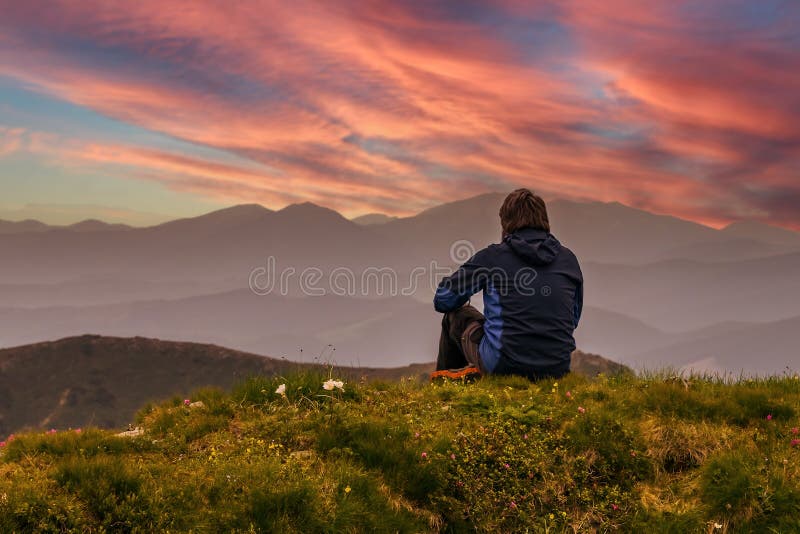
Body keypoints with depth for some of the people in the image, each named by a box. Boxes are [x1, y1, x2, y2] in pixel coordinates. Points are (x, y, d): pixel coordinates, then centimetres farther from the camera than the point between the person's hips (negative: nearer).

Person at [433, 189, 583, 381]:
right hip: (557, 370, 4)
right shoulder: (568, 259, 6)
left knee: (455, 315, 23)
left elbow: (443, 301, 2)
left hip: (502, 366, -4)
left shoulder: (492, 256, -5)